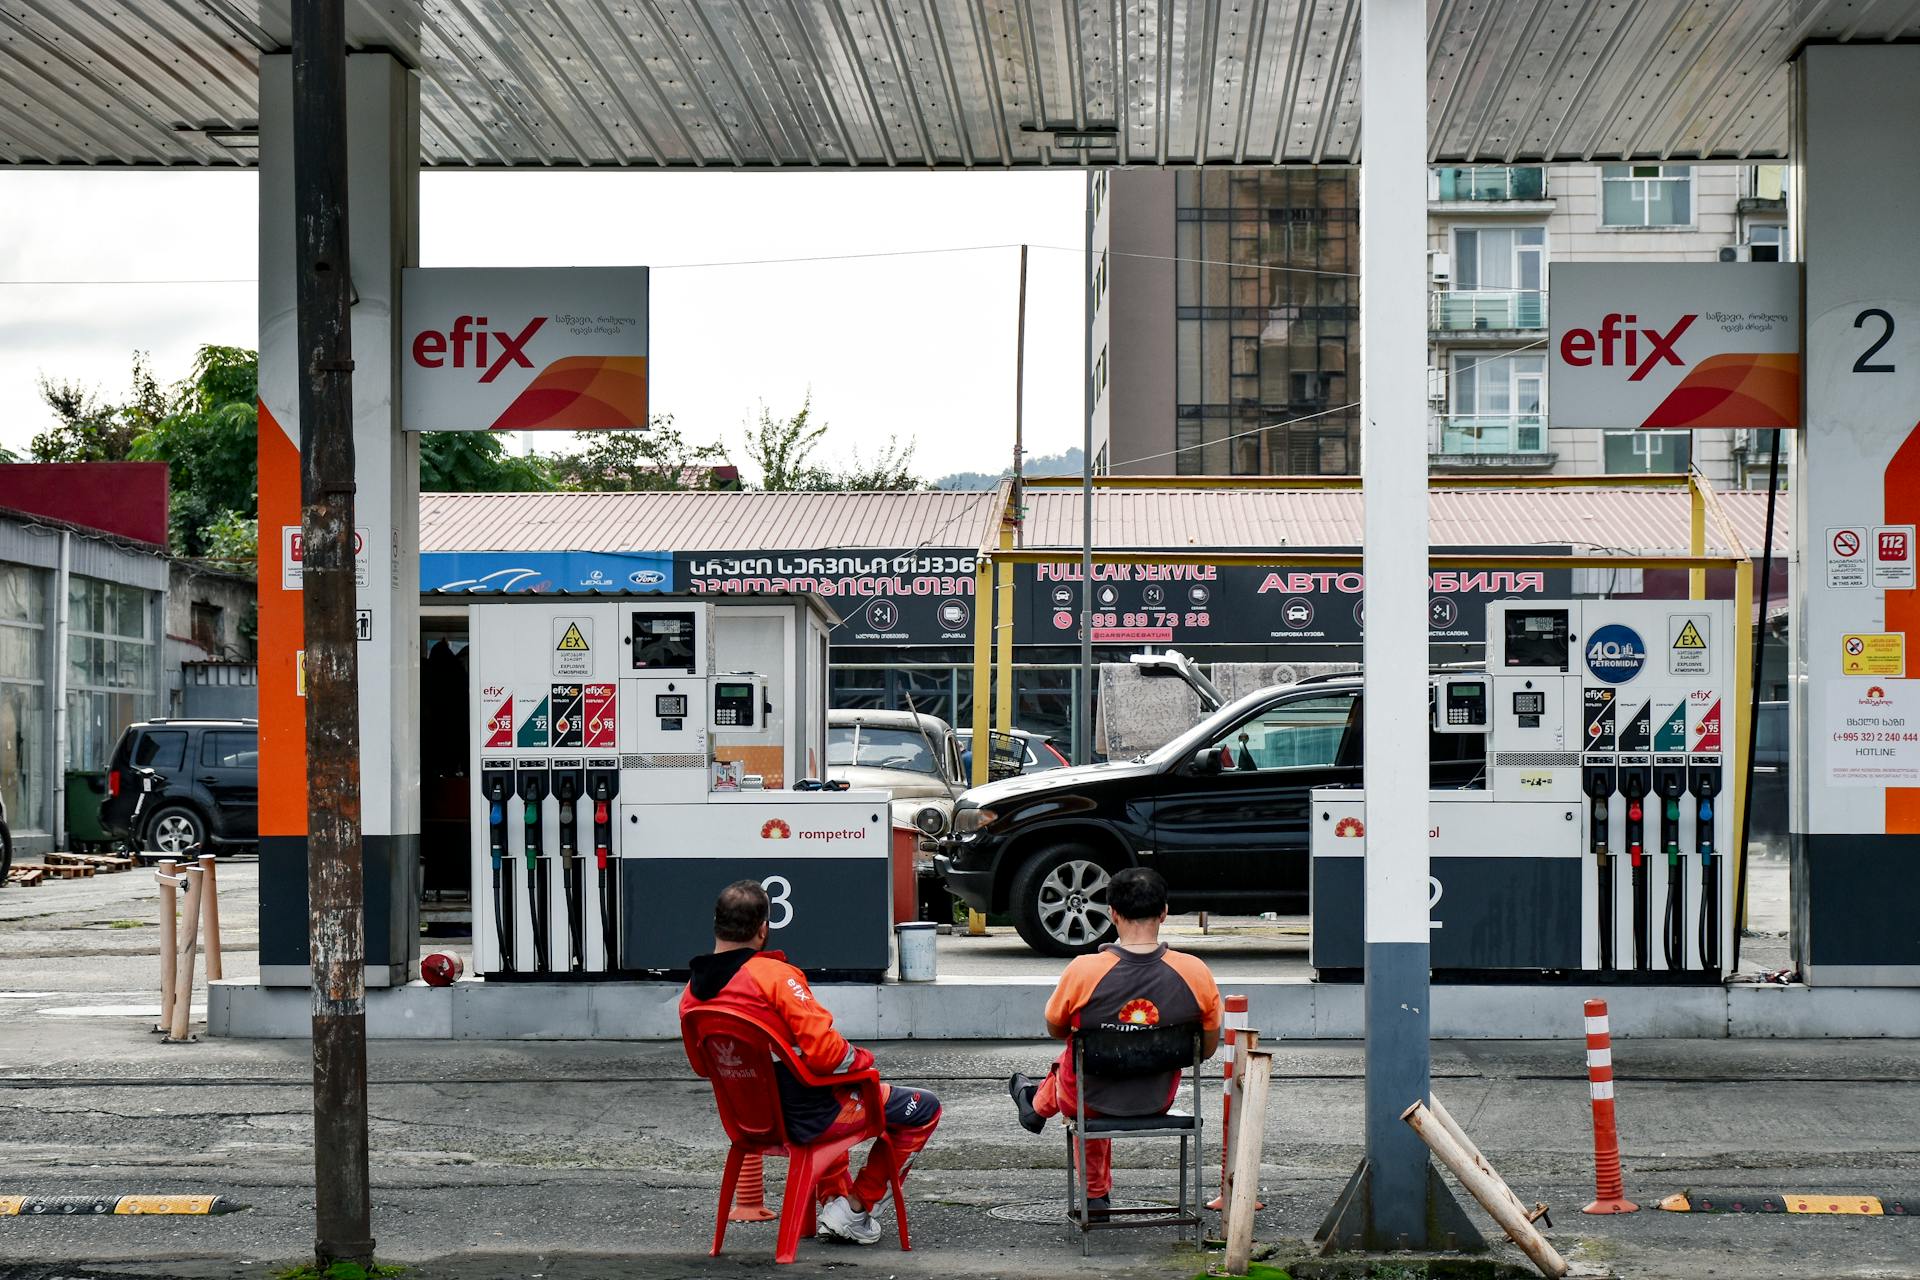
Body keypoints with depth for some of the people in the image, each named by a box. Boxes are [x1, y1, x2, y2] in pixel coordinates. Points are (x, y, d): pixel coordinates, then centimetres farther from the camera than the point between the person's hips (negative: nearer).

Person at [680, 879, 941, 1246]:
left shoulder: (690, 995, -2)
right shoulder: (773, 975, -23)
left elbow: (701, 1066, 13)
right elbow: (825, 1052, -26)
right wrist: (862, 1059, -7)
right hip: (805, 1119, -8)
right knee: (925, 1108, 8)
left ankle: (834, 1200, 35)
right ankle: (855, 1210, 12)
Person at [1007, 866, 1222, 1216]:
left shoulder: (1084, 971, -26)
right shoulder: (1195, 972, -20)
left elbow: (1055, 1031, -6)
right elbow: (1208, 1048, -4)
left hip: (1089, 1102, -1)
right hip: (1158, 1102, 1)